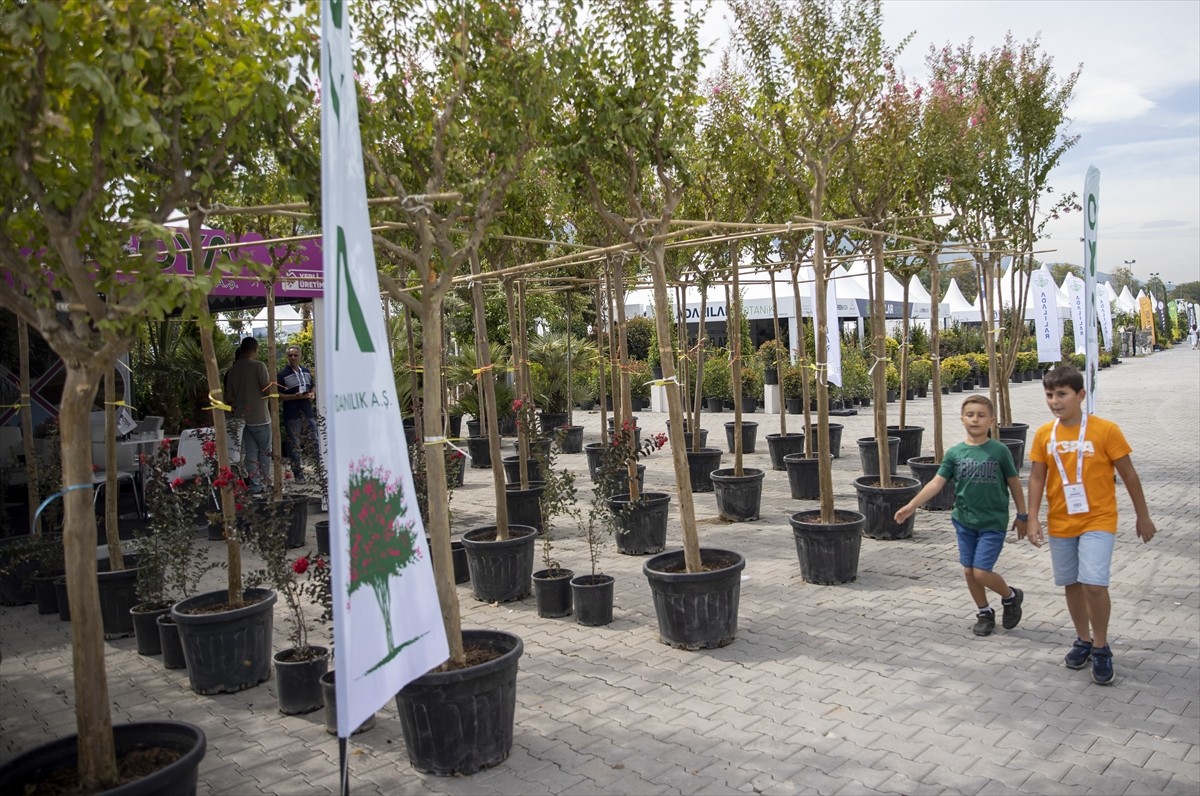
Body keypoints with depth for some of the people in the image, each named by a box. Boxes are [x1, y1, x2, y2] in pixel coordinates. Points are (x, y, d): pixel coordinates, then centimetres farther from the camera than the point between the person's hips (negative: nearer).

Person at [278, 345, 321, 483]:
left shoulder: (306, 371, 9)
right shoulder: (282, 375, -6)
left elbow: (313, 386, 23)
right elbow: (278, 396, -9)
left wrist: (312, 394, 0)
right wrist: (295, 396, -20)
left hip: (308, 413, 4)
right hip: (292, 416, -4)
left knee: (317, 441, 6)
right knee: (295, 446, 3)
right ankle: (298, 473, 11)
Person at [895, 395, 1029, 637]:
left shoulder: (999, 451, -8)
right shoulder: (954, 453, -2)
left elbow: (1014, 483, 2)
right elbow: (936, 483, -6)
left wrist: (1022, 515, 8)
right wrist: (911, 506, -15)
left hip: (993, 523, -3)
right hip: (964, 521, 3)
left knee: (981, 572, -8)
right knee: (969, 571, 9)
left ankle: (1011, 596, 22)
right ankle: (984, 613, 31)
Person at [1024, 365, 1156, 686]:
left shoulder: (1106, 430, -11)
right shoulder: (1044, 435, -1)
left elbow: (1128, 474, -3)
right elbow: (1037, 478, 4)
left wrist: (1143, 516, 3)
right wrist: (1032, 519, -3)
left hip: (1098, 520, -4)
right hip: (1060, 524, 4)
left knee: (1094, 583, -14)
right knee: (1071, 584, 13)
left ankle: (1101, 649, 6)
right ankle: (1083, 641, 33)